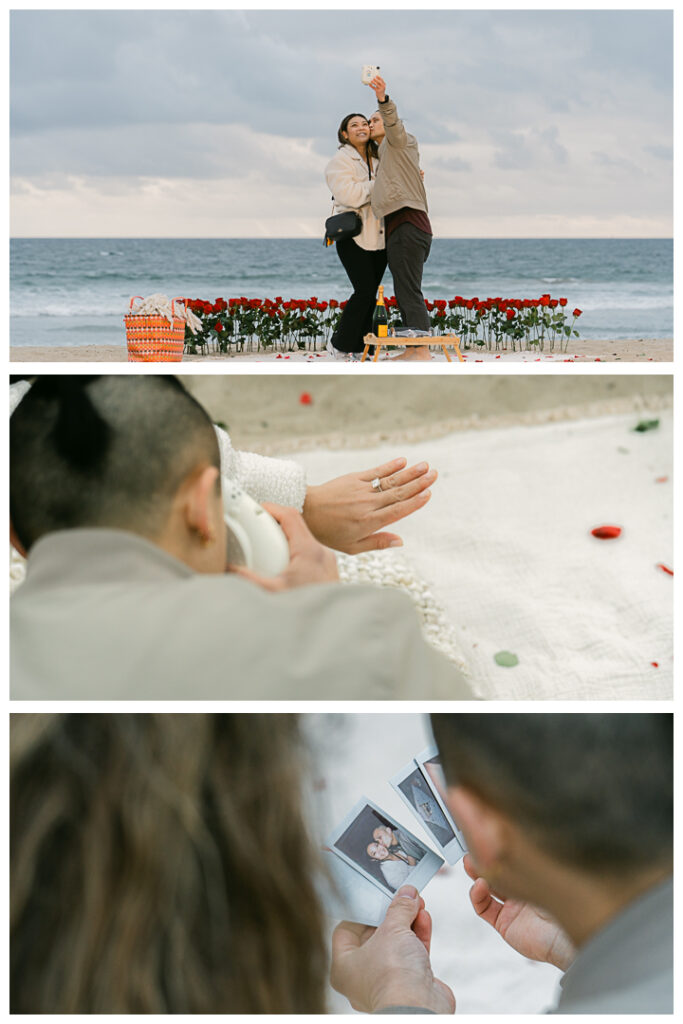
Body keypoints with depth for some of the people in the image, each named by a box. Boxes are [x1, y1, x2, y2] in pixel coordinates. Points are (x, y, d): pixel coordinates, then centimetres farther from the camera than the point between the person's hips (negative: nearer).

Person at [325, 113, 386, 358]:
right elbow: (349, 195, -19)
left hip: (379, 236, 6)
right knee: (364, 290, -13)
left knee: (370, 292, 3)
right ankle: (340, 344, 0)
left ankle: (360, 347, 10)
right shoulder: (340, 161, -3)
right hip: (354, 235, -6)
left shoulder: (379, 159, 17)